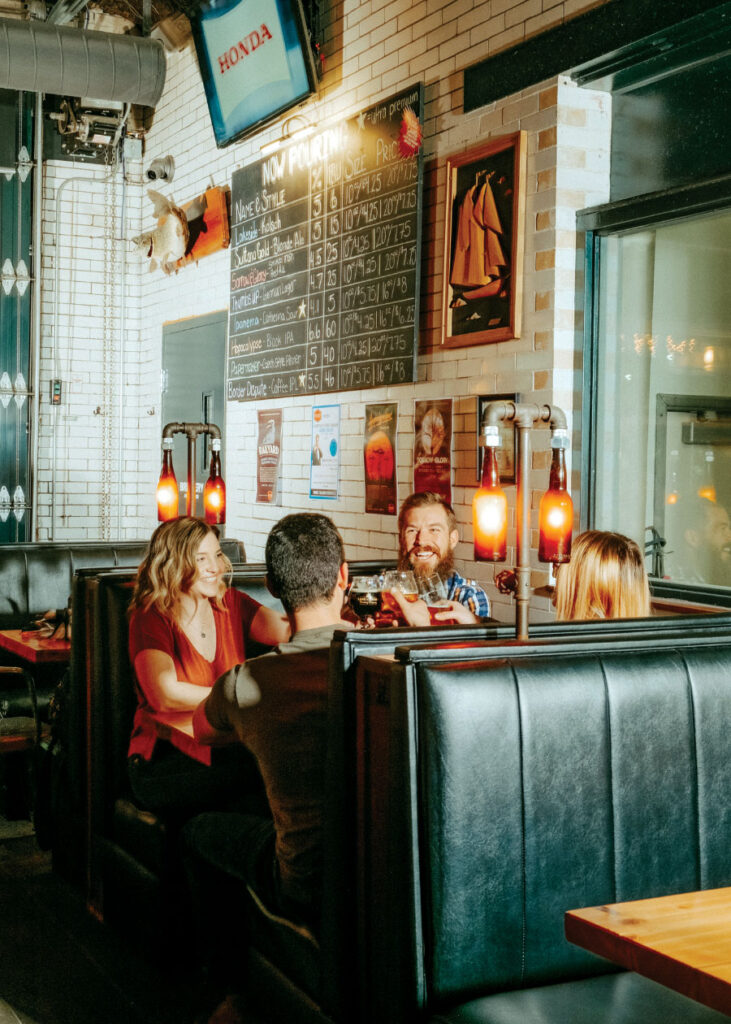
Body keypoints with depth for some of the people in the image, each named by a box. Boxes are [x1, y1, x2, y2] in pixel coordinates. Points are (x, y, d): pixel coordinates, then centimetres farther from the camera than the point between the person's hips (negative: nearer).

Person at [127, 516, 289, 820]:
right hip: (166, 759, -5)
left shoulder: (231, 604, 13)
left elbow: (287, 631, -3)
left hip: (228, 749, 5)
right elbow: (166, 695, -18)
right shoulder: (150, 618, -4)